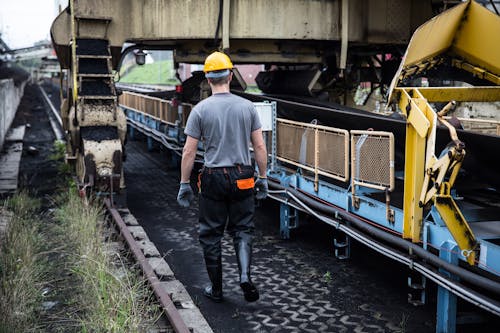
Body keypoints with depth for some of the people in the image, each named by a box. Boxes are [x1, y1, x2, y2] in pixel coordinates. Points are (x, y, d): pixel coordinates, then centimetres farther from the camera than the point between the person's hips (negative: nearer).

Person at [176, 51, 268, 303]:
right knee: (242, 230, 13)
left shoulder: (200, 110, -5)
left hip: (213, 179, -1)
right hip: (242, 178, 2)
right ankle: (245, 275, -9)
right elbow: (260, 147, 1)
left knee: (211, 235, 10)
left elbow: (189, 152, -5)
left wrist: (184, 184, 4)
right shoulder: (247, 107, 0)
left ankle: (216, 289, 18)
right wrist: (262, 178, 11)